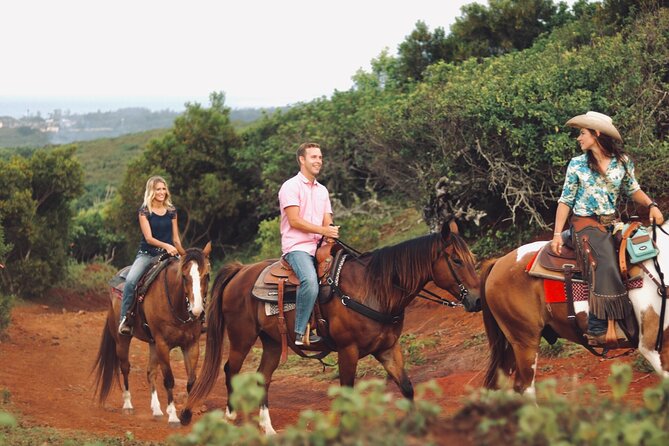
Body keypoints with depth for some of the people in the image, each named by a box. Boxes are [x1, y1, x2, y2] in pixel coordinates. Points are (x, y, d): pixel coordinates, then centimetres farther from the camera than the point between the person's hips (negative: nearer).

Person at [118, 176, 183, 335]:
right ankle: (125, 319, -21)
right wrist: (166, 246, -26)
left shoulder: (171, 211, 9)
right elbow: (148, 238, -11)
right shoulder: (144, 211, -2)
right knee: (130, 281, -29)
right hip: (147, 254, -3)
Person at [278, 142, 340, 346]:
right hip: (297, 247, -8)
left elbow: (328, 223, 16)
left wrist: (330, 236, -7)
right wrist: (323, 230, -17)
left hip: (318, 247, 8)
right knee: (310, 280, -34)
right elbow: (294, 221, -12)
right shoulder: (291, 186, -2)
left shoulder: (322, 190, 21)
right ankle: (300, 332, -29)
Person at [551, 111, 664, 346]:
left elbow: (633, 190, 18)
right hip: (585, 224, -4)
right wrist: (557, 234, -4)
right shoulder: (577, 164, 1)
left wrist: (651, 205, 0)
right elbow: (565, 201, 2)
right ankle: (597, 330, -28)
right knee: (605, 266, -26)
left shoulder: (623, 162, 5)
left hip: (611, 223, 4)